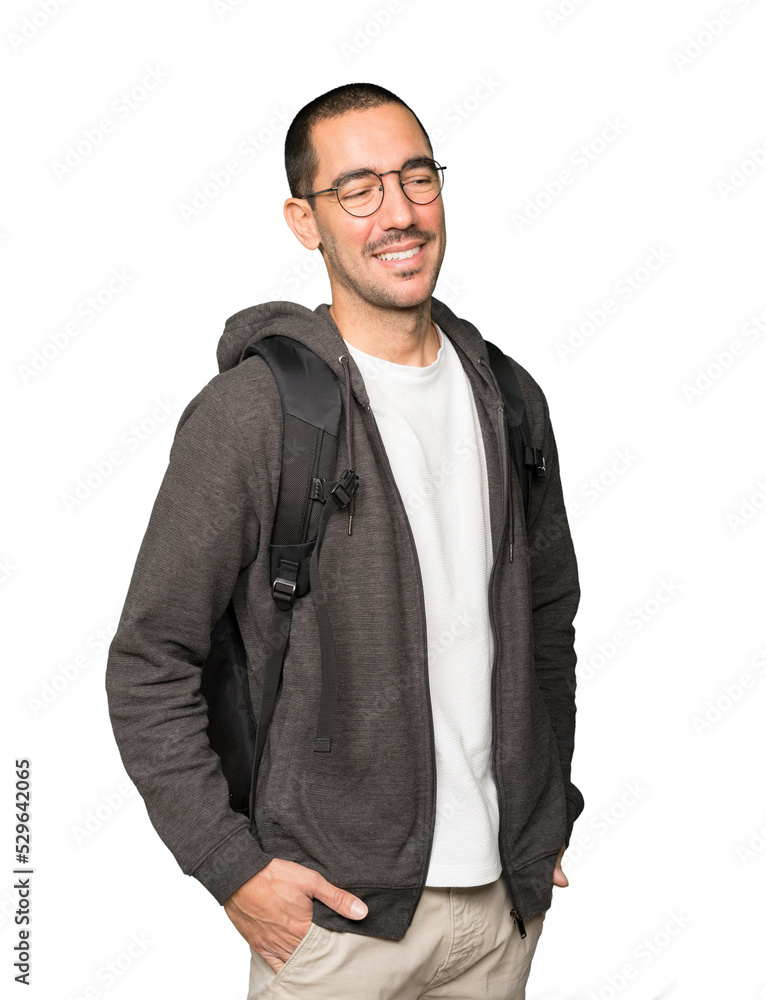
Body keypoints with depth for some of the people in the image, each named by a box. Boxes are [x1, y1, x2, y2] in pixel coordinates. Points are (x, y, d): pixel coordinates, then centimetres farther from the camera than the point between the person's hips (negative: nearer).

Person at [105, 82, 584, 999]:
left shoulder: (510, 398, 4)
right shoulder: (247, 415, -14)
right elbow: (147, 665, -11)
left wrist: (548, 810, 13)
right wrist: (230, 864, -13)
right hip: (334, 907, -5)